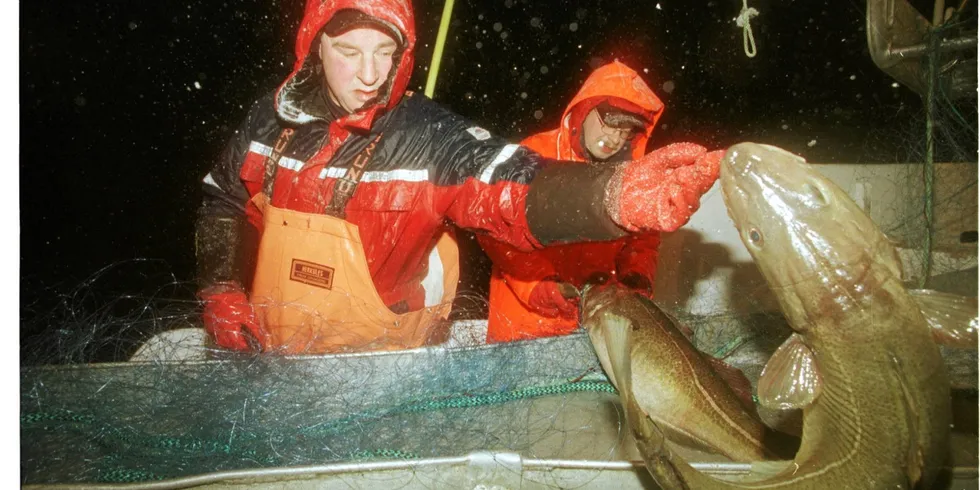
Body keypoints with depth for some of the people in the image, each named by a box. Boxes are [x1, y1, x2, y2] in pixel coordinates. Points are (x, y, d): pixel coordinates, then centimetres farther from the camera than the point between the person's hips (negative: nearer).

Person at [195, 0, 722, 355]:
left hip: (380, 371, -3)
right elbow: (222, 200, 10)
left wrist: (615, 195, -55)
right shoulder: (274, 116, -6)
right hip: (268, 354, 4)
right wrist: (221, 290, -2)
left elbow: (515, 189, -36)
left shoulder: (429, 136, -20)